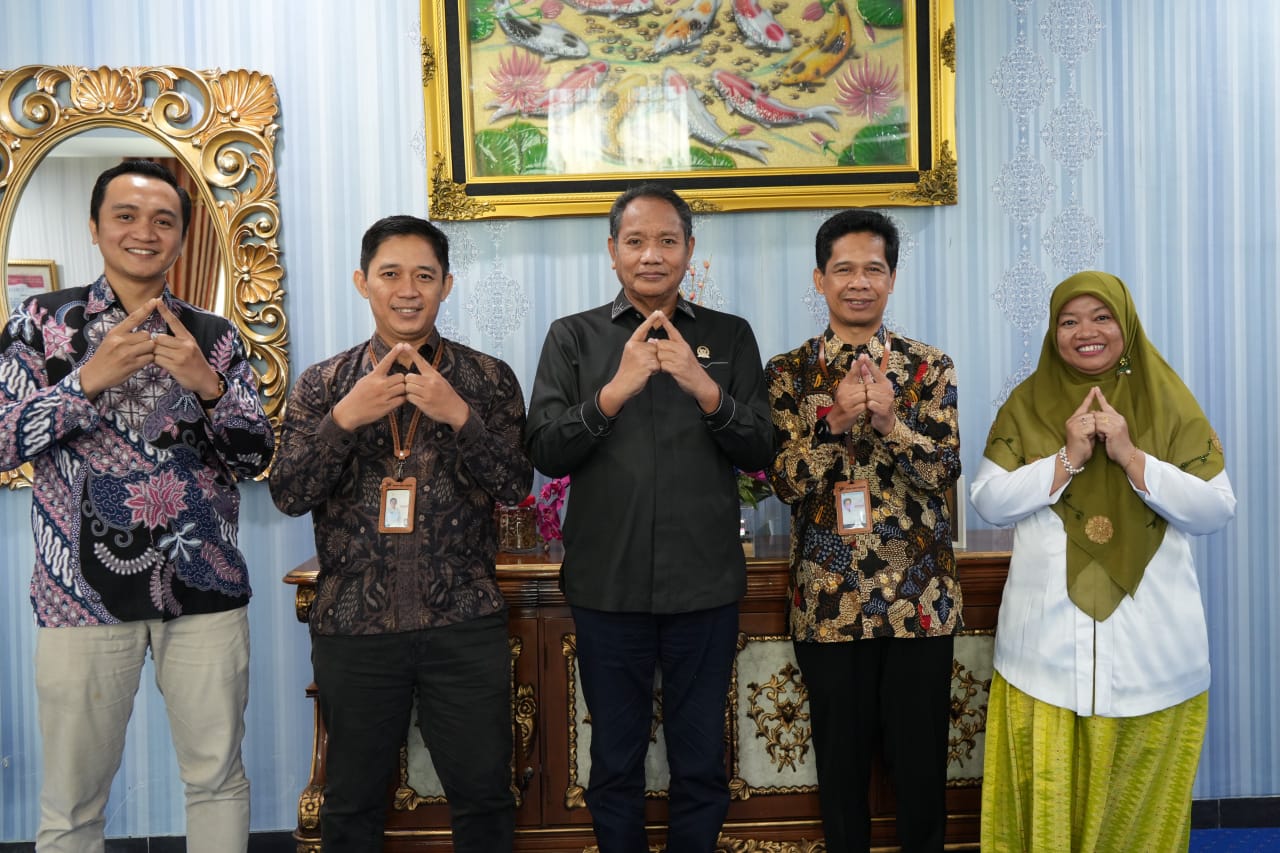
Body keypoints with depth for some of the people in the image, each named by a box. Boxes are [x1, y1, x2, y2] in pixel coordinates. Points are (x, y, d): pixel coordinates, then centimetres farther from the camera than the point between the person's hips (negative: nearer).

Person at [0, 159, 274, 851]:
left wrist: (207, 386, -12)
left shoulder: (214, 337, 7)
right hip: (83, 588, -1)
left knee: (217, 779, 10)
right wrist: (91, 377, -15)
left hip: (204, 586, 2)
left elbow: (256, 459, 4)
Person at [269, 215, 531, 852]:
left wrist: (457, 414, -20)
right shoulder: (321, 385, 5)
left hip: (464, 623, 0)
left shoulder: (487, 379, 3)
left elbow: (514, 486, -5)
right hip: (353, 626, 1)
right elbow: (288, 495, -3)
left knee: (484, 797, 9)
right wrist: (344, 417, -17)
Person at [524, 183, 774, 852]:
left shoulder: (730, 337, 6)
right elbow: (544, 452, -5)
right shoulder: (573, 337, 4)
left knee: (701, 768, 11)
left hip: (705, 587, 1)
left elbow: (761, 451, -1)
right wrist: (614, 392, -20)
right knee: (615, 766, 14)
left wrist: (705, 389, -18)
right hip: (607, 587, 0)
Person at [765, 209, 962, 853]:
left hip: (919, 596, 0)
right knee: (841, 757, 12)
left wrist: (888, 421, -23)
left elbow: (945, 469, -7)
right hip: (827, 599, 0)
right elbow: (784, 480, -7)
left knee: (921, 757, 10)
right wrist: (836, 421, -21)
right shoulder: (788, 372, 2)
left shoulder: (930, 367, 3)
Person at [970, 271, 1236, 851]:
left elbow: (1216, 511, -4)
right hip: (1046, 645, 0)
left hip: (1150, 646, 0)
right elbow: (987, 502, -3)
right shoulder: (1027, 404, 5)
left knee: (1137, 801, 9)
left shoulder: (1171, 404, 3)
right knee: (1048, 799, 5)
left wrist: (1130, 455, -15)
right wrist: (1067, 458, -14)